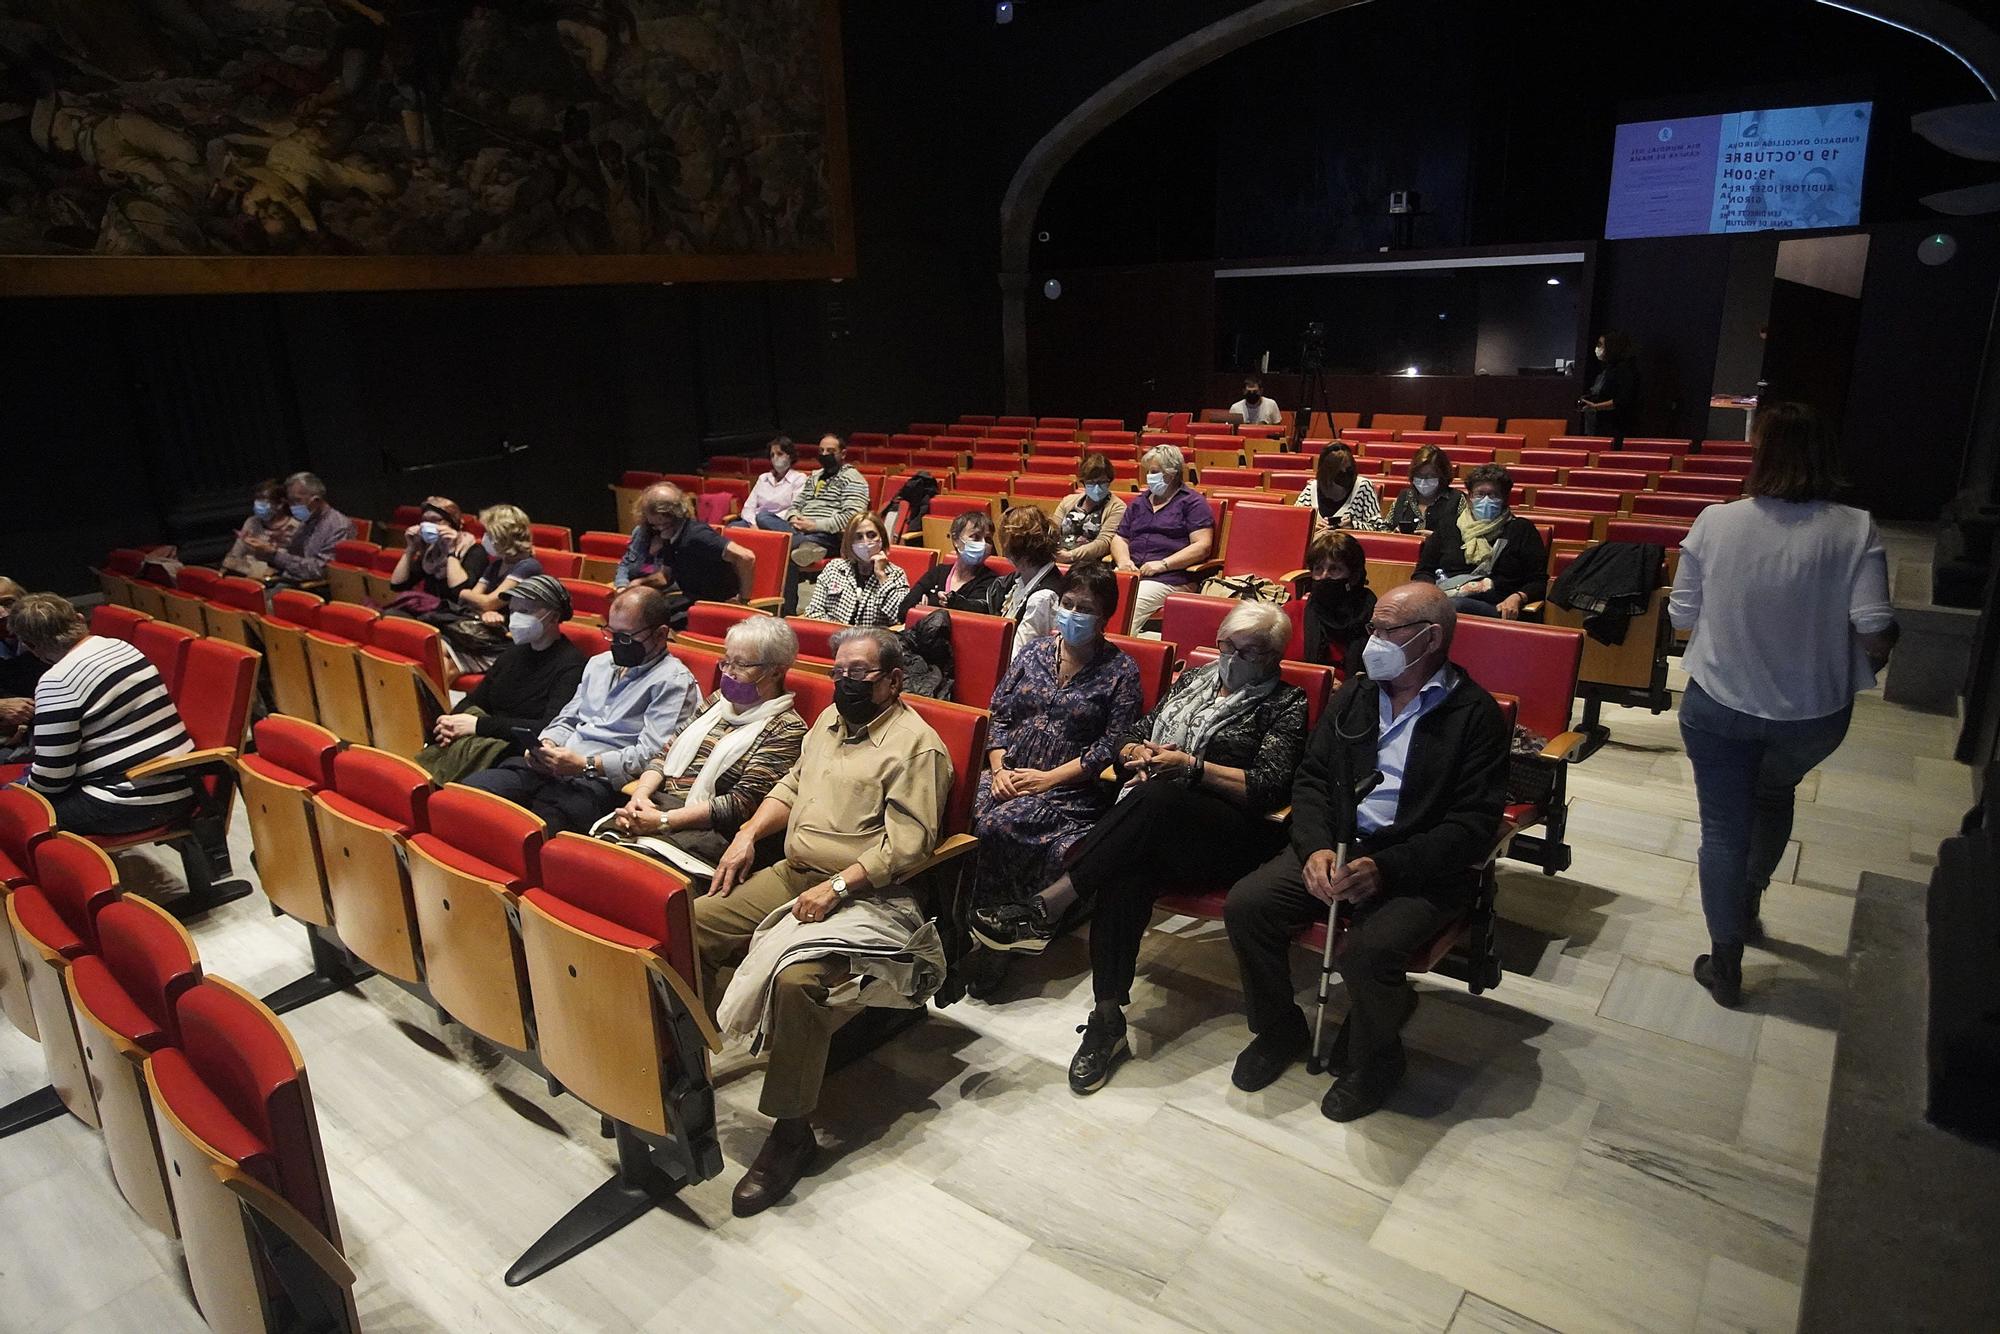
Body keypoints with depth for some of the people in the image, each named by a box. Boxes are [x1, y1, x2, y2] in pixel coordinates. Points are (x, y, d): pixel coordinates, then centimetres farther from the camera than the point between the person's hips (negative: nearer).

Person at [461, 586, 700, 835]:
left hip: (598, 782, -7)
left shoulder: (674, 682, -3)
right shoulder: (599, 663, 23)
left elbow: (649, 755, -13)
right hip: (546, 767, 7)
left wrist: (585, 765, -19)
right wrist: (546, 744, 4)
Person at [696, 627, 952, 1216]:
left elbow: (908, 843, -18)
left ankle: (792, 1130, -15)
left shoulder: (915, 744, -11)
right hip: (789, 875, 9)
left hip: (861, 895, -9)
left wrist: (836, 886, -24)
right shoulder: (830, 719, 17)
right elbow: (793, 785, 26)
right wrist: (748, 833, 10)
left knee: (796, 979, -32)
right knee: (691, 925, -4)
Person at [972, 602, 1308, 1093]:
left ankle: (1047, 907, -37)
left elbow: (1269, 788, -6)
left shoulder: (1285, 704, 7)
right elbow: (1130, 738, 24)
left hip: (1231, 833, -4)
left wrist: (1190, 765, -13)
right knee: (1124, 876, -32)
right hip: (1153, 830, 4)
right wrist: (1139, 751, -1)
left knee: (1156, 797, -38)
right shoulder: (1194, 678, 23)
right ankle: (1108, 1019, -26)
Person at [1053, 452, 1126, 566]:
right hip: (1055, 559, 4)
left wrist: (1072, 555, -20)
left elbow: (1104, 543, -8)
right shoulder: (1068, 501, 20)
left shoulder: (1116, 507, 5)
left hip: (1088, 563, -4)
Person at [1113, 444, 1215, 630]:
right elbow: (1119, 538, 26)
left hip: (1169, 578, -5)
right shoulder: (1139, 503, 27)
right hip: (1131, 572, 5)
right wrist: (1123, 560, 1)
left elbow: (1203, 545, -4)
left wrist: (1163, 564, -12)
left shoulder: (1192, 502, 7)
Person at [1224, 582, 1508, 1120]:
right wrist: (1316, 848, -11)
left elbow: (1474, 824, -11)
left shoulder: (1475, 714, -5)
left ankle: (1371, 1062, 4)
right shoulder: (1356, 694, 11)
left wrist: (1385, 868, -23)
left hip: (1420, 868, -5)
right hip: (1333, 846, 5)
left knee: (1368, 950, -31)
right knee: (1245, 905, -16)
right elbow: (1312, 777, 9)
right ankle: (1279, 1030, 11)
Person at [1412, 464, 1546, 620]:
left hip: (1494, 607, -2)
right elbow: (1423, 572, 22)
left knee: (1456, 605, -41)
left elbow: (1539, 582, 14)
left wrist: (1517, 598, -9)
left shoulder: (1521, 530, 20)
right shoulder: (1449, 528, 26)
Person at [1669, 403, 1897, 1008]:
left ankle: (1725, 965, 23)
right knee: (1775, 791, 32)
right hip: (1813, 714, 2)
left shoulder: (1714, 523, -13)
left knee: (1724, 828, 11)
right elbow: (1876, 633, -16)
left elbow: (1681, 616, -5)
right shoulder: (1855, 530, -13)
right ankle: (1749, 900, 48)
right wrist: (1856, 672, 5)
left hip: (1719, 707, -1)